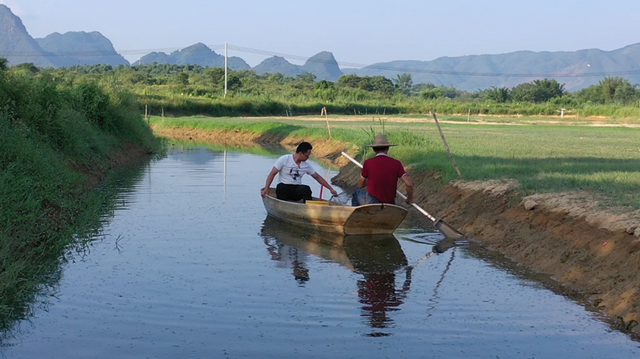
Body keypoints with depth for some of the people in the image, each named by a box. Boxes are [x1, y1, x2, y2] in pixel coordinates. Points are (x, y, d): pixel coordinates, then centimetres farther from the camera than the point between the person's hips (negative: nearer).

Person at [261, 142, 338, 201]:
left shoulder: (306, 166, 10)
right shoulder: (284, 159, -3)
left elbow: (318, 177, 19)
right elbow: (272, 174, -5)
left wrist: (331, 189, 16)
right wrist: (266, 189, -17)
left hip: (297, 191, 3)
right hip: (284, 188, -3)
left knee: (306, 188, -31)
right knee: (280, 187, -38)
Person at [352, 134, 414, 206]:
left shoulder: (368, 163, -8)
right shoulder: (396, 163, -6)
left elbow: (360, 185, 5)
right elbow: (409, 184, -13)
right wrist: (409, 199, 5)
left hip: (371, 202, -2)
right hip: (390, 204, 2)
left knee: (357, 193, 30)